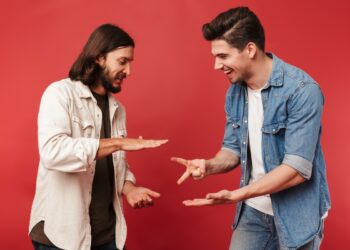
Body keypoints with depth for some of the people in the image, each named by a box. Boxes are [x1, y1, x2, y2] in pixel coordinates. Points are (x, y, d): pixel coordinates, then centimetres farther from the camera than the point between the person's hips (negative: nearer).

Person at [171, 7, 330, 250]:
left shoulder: (302, 90, -22)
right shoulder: (235, 92, 0)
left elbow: (297, 169, -25)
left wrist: (236, 195, -30)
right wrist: (209, 165, -14)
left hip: (295, 217, -5)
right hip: (253, 211, 6)